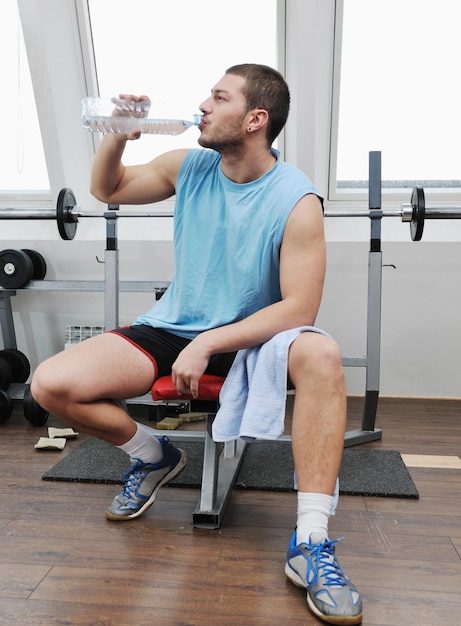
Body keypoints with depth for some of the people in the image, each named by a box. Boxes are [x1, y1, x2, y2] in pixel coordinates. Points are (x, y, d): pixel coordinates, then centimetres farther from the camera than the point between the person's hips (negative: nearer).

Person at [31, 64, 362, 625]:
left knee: (321, 354, -36)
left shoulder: (296, 201, -13)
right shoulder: (189, 167, 2)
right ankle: (152, 456, 13)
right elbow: (107, 189, 17)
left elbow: (299, 309, -18)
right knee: (51, 384, -13)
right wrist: (118, 135, -3)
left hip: (251, 338, -3)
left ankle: (310, 544, -23)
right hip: (171, 327, 4)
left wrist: (208, 345, -24)